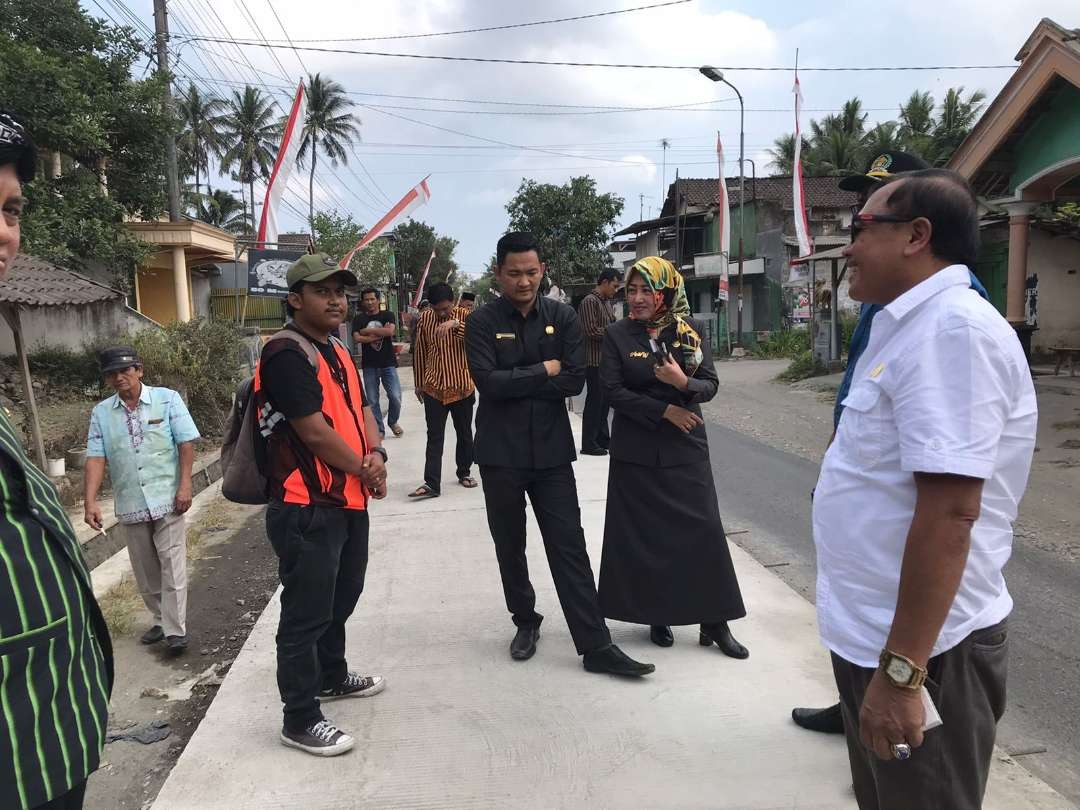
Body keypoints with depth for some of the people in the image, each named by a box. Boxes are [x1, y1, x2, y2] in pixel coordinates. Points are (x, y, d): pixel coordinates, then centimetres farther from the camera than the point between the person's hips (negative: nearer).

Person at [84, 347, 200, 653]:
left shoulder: (167, 398, -2)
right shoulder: (101, 413, 6)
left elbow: (186, 443, -5)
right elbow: (95, 458, 0)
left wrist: (185, 485, -12)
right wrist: (90, 501, -11)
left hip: (167, 499, -3)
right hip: (130, 505, 4)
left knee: (172, 566, -4)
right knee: (145, 571, 13)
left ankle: (176, 629, 1)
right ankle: (160, 620, 28)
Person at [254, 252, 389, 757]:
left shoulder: (338, 354, 15)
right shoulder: (286, 354, -17)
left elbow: (361, 410, 14)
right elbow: (315, 431, -21)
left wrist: (376, 454, -7)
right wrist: (365, 470, -9)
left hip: (349, 501, 10)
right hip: (307, 510, -10)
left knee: (341, 599, 24)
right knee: (306, 614, 0)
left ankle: (331, 676, 44)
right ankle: (300, 719, 12)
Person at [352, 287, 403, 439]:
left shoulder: (387, 315, 3)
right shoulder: (359, 319, 5)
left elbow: (390, 331, -15)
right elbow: (357, 338, -10)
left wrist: (367, 330, -10)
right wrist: (380, 333, -11)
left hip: (388, 363, -1)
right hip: (369, 365, 1)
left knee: (395, 397, -5)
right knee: (372, 400, 2)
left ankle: (393, 422, 21)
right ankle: (379, 429, 15)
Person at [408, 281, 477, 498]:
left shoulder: (465, 316, -6)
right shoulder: (424, 318, 1)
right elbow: (420, 352, 9)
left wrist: (454, 324, -38)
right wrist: (419, 383, 12)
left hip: (462, 386, -1)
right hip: (434, 387, 1)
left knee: (464, 433, 12)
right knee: (434, 437, -2)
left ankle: (464, 473, 30)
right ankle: (431, 483, -3)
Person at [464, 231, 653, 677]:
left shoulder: (563, 317, 2)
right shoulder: (482, 321, -4)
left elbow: (574, 380, -7)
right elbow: (487, 382, -16)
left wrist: (516, 383, -11)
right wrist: (543, 372, -11)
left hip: (551, 449, 0)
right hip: (501, 452, 0)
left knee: (569, 548, 0)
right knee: (510, 547, 14)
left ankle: (595, 645, 5)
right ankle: (526, 622, 35)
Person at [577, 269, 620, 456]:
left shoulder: (606, 302, 17)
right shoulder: (589, 302, -12)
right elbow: (592, 331, -19)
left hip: (607, 360, 9)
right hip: (594, 360, -9)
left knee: (604, 400, 14)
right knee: (594, 400, -4)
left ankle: (603, 439, 23)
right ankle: (588, 444, 3)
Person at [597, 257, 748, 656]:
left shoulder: (689, 329, 0)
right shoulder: (617, 335, -2)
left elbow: (710, 385, -3)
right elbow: (614, 391, -8)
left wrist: (683, 383, -24)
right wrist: (665, 410, -15)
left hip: (685, 448, 1)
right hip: (636, 451, 0)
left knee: (703, 531, 1)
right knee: (644, 534, 5)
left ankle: (713, 621, 13)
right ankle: (657, 615, 21)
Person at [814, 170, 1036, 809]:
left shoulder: (953, 328, -21)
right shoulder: (913, 326, 11)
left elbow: (948, 513, -28)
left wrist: (901, 671, -26)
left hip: (921, 648, -9)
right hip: (873, 631, 9)